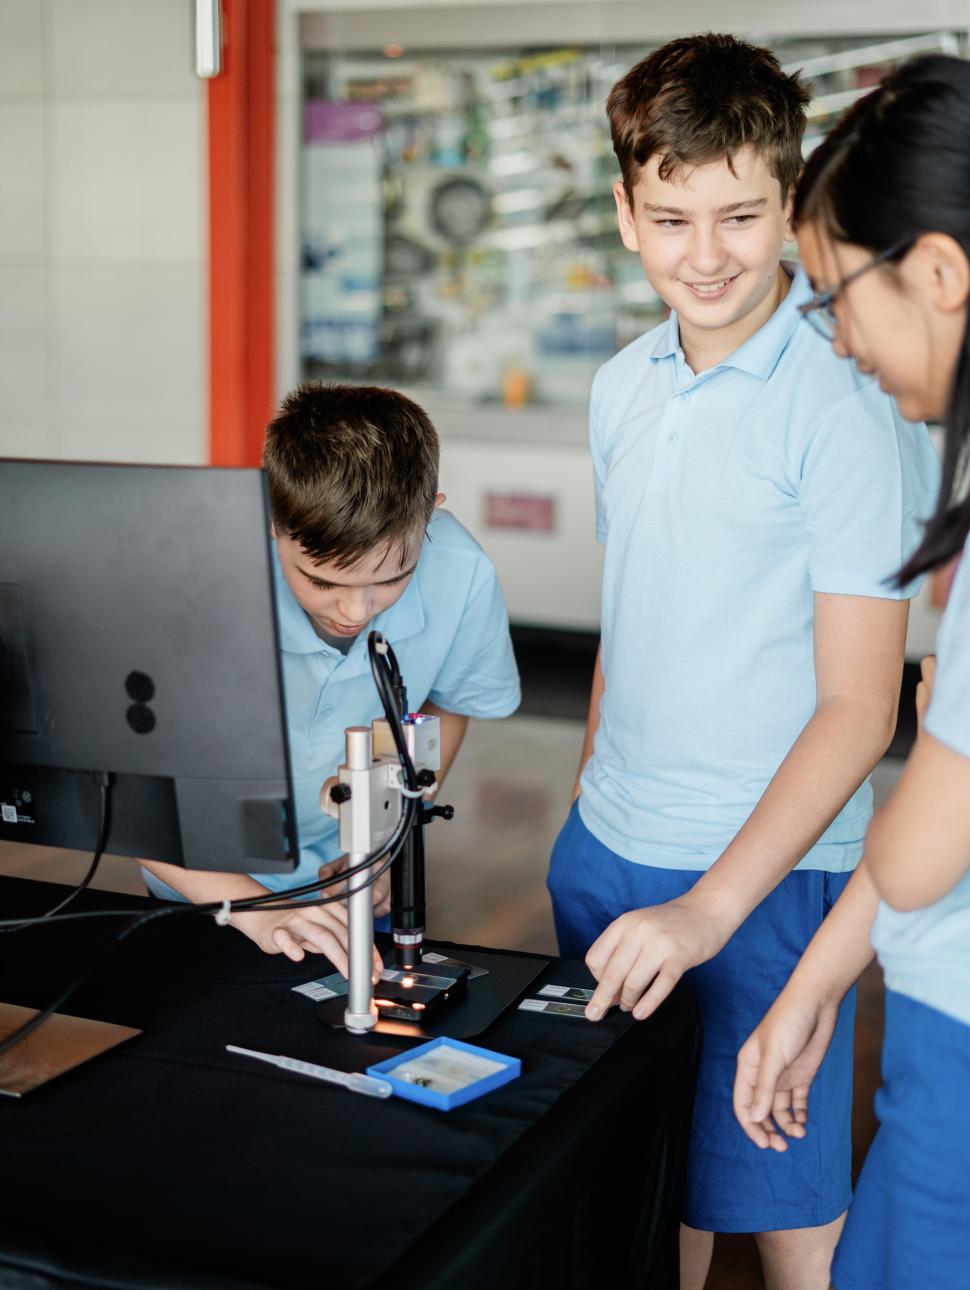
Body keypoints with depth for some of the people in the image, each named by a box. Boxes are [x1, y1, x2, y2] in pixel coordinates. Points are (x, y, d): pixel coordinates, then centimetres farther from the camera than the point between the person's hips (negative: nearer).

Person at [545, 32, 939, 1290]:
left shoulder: (844, 408, -15)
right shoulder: (623, 387, 6)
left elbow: (858, 706, -17)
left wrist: (710, 907, -23)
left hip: (766, 871, -6)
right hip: (603, 850, 6)